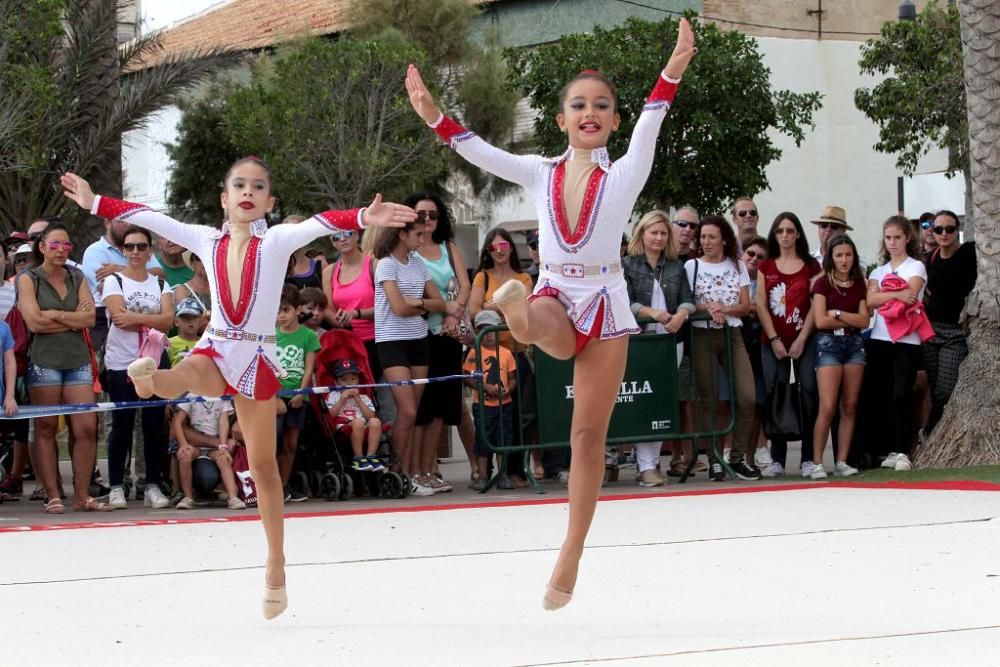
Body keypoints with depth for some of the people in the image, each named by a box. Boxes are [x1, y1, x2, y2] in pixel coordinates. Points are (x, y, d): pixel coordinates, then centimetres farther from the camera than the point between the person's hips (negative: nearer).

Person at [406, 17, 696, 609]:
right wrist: (433, 115, -20)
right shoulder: (541, 174, 3)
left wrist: (672, 72, -36)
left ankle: (571, 557, 2)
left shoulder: (624, 175, -4)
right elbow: (478, 151, -5)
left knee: (589, 433, -1)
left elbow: (650, 126, -20)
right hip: (554, 296, 3)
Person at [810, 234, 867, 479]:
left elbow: (864, 320, 2)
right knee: (828, 407, -12)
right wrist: (852, 319, -3)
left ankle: (842, 462, 5)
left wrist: (838, 314, -9)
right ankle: (817, 463, -9)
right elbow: (821, 320, -10)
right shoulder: (822, 283, -1)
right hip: (828, 344, -4)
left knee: (850, 407, 2)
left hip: (854, 344, 4)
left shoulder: (859, 284, 11)